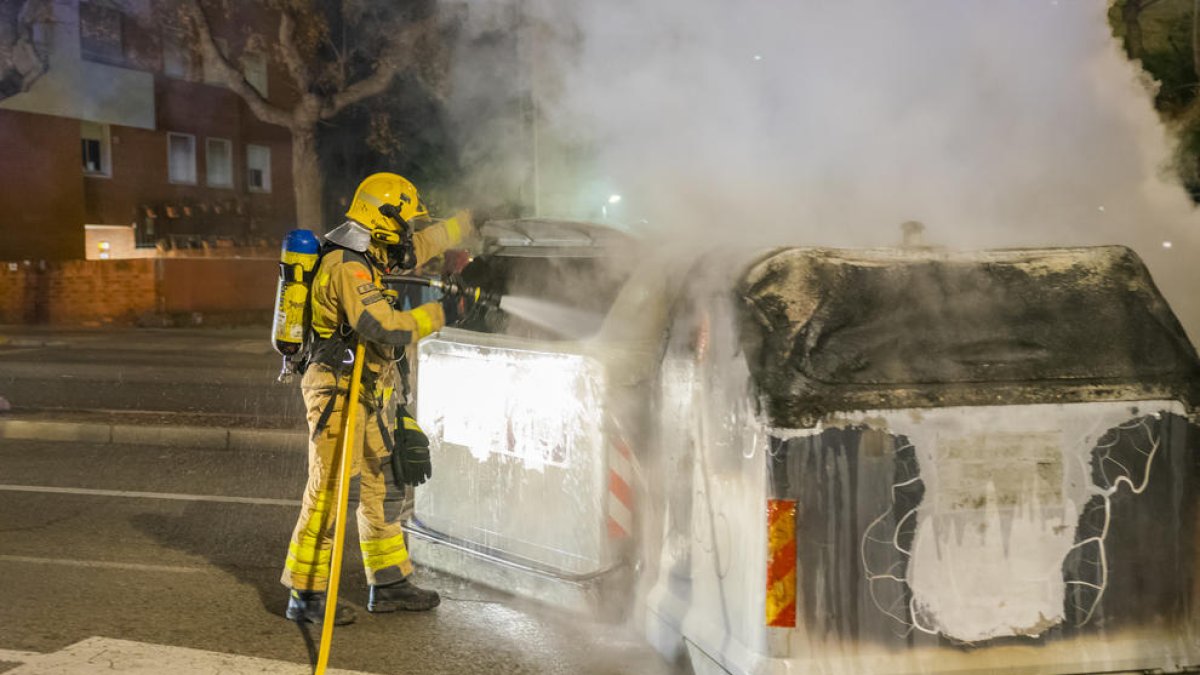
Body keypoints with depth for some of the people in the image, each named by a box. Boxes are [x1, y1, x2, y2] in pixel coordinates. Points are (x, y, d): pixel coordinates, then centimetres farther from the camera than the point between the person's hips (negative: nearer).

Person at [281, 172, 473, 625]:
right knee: (328, 492, -7)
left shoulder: (373, 256, 11)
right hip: (340, 395, -10)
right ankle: (305, 595, 0)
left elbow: (422, 245, 29)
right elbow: (385, 327, -29)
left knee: (383, 487, 13)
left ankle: (389, 584, 22)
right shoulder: (346, 267, -19)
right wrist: (440, 313, -20)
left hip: (372, 396, 10)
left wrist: (469, 221, 37)